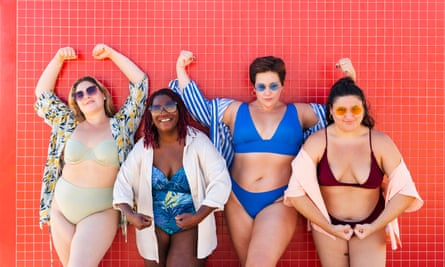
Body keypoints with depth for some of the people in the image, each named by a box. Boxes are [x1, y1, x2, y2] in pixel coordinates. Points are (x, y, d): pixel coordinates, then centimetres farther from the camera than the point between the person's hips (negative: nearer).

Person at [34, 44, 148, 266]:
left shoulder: (121, 125, 1)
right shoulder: (69, 125, 10)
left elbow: (140, 83, 0)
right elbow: (42, 93, 15)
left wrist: (111, 53, 5)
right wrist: (59, 58, 11)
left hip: (101, 211, -3)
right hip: (62, 208, 4)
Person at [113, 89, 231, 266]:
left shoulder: (198, 141, -12)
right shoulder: (143, 146, -4)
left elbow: (220, 181, -15)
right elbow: (123, 182, -1)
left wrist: (198, 217, -22)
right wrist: (129, 214, -18)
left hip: (190, 225, -3)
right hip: (153, 226, 3)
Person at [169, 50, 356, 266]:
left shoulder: (299, 112, 9)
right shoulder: (235, 110, 9)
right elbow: (200, 108, 14)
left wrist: (349, 79, 3)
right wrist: (181, 70, 12)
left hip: (279, 202, -2)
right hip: (238, 200, 2)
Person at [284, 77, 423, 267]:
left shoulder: (380, 142, -8)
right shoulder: (317, 142, -12)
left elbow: (405, 191, -8)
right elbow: (296, 192, -17)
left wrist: (375, 226, -13)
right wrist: (329, 228, -16)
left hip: (371, 227, 0)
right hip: (328, 226, 0)